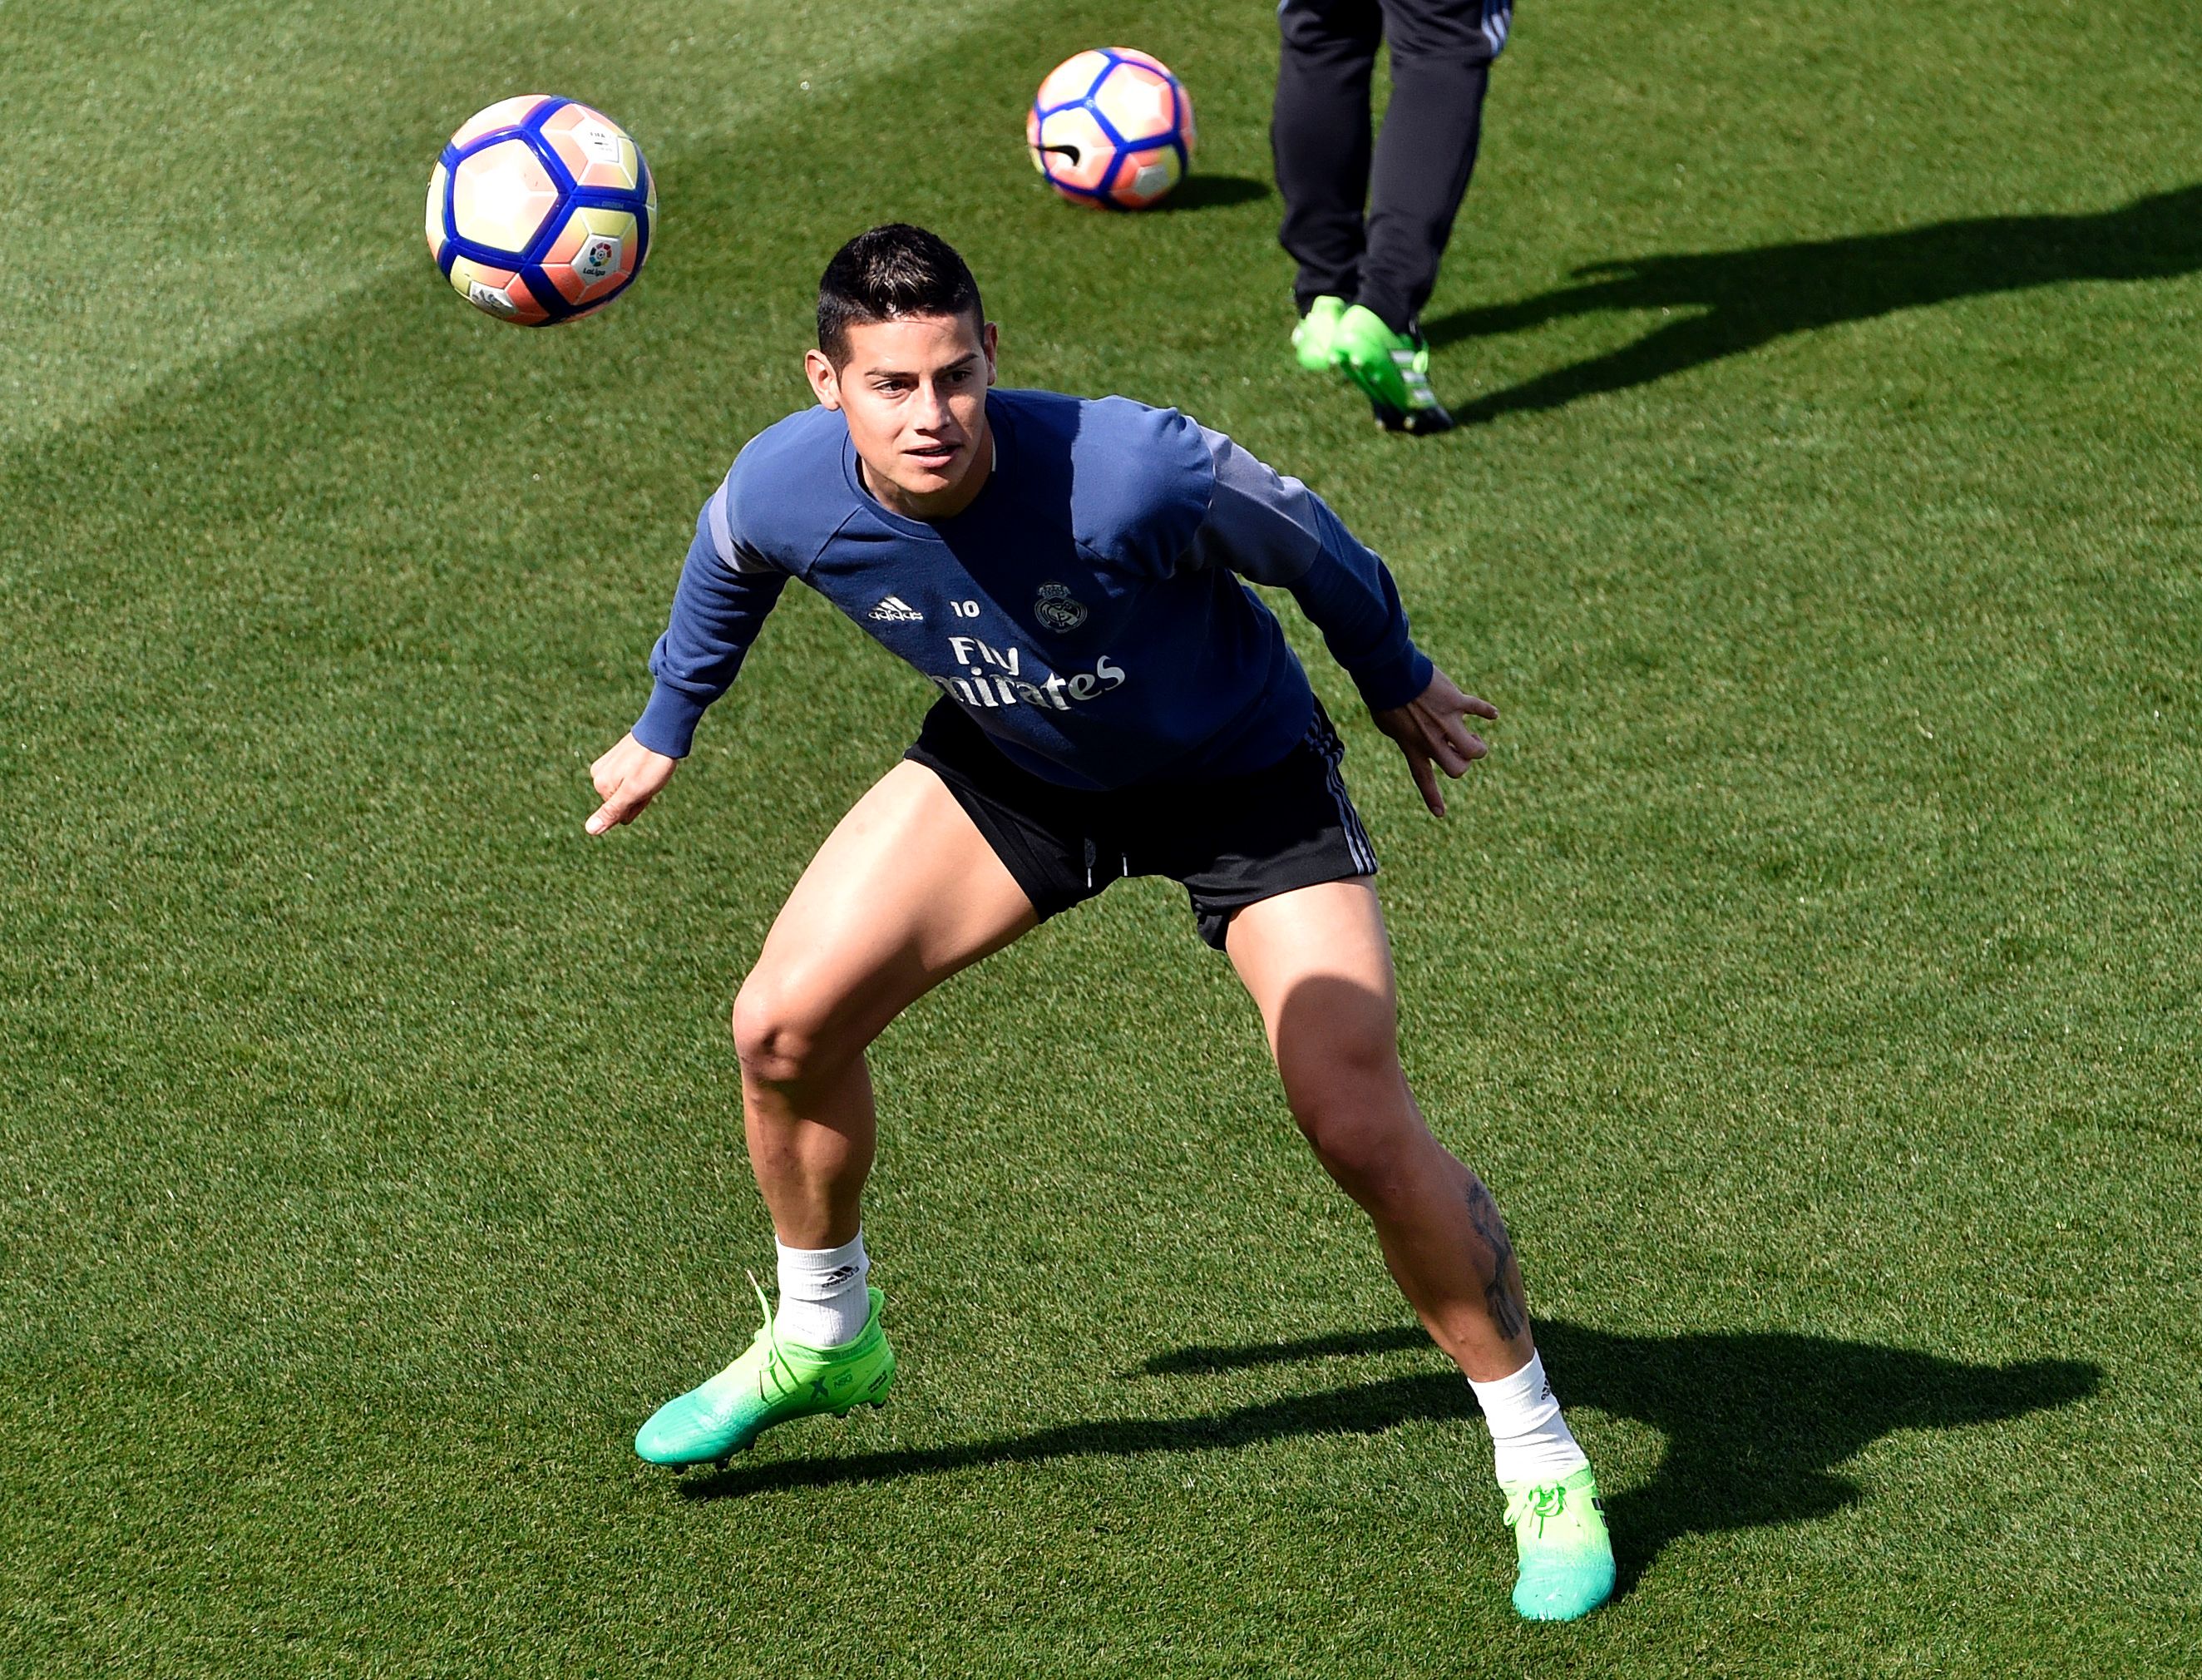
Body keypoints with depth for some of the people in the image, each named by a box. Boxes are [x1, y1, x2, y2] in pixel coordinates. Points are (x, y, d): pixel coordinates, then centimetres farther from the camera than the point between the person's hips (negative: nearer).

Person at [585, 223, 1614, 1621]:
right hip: (1015, 769, 4)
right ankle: (825, 1343, 26)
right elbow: (728, 575, 3)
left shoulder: (1133, 473, -39)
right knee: (786, 1026, -4)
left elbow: (1305, 546, -18)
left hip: (1243, 775, -4)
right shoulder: (782, 494, -25)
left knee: (1365, 1133, -16)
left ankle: (1543, 1467, 4)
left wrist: (1400, 683, 1)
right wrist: (664, 731, 19)